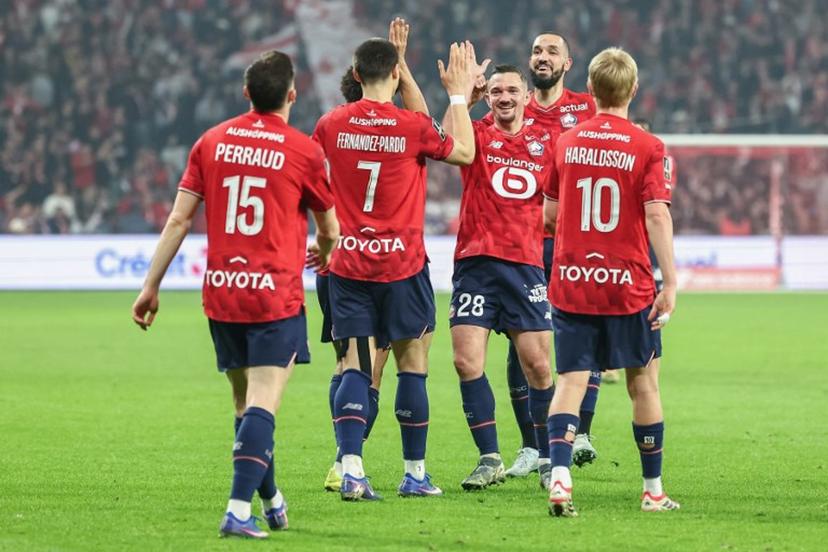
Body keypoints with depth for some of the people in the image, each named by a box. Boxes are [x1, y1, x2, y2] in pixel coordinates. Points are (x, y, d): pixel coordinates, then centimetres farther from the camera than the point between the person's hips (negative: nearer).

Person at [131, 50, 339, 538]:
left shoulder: (212, 142, 5)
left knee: (246, 401, 17)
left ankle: (271, 501, 28)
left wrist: (152, 284, 10)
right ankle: (239, 510, -21)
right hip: (276, 294, -4)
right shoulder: (304, 151, -4)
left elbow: (179, 219, 4)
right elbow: (330, 229, 9)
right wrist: (323, 252, 33)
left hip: (221, 292, 4)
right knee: (262, 403, -9)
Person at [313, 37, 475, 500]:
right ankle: (415, 473, 12)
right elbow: (465, 153, 8)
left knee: (356, 366, 1)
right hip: (402, 264, -2)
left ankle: (352, 471, -14)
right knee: (413, 363, 8)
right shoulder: (414, 127, -9)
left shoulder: (332, 125, -1)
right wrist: (459, 94, 16)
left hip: (348, 265, 2)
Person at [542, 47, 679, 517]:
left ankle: (560, 476, -21)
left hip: (571, 284, 2)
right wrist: (670, 283, -14)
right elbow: (657, 216, -14)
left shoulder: (566, 143, 3)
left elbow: (549, 215, 11)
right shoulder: (647, 148, -7)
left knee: (571, 381, 0)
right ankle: (654, 490, 19)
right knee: (644, 381, 12)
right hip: (628, 285, -2)